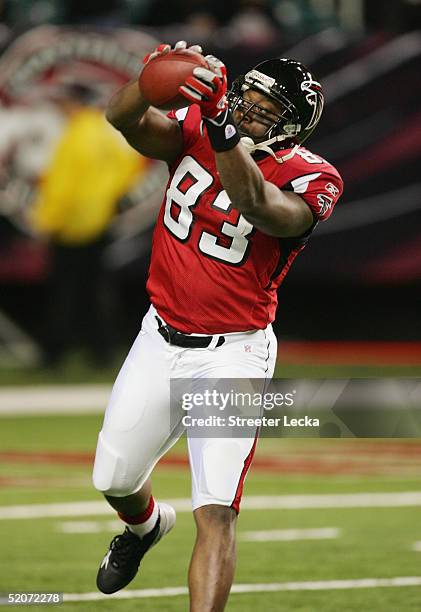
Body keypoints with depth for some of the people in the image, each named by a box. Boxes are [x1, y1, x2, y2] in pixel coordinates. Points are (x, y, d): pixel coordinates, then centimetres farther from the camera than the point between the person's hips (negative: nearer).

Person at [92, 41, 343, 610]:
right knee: (114, 480, 21)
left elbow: (257, 207, -37)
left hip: (232, 354, -5)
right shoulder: (195, 130, -5)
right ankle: (145, 525, 56)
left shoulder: (310, 179, -16)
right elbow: (124, 118, -21)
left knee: (216, 513, -17)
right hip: (162, 341, 5)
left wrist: (222, 125, -51)